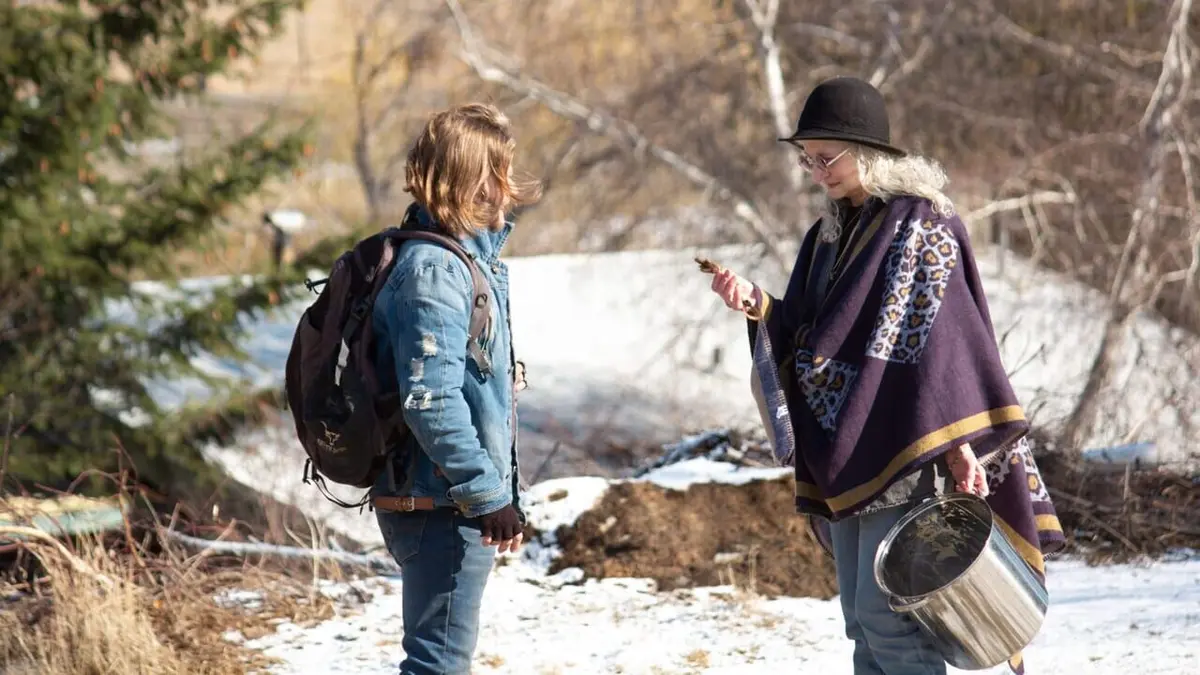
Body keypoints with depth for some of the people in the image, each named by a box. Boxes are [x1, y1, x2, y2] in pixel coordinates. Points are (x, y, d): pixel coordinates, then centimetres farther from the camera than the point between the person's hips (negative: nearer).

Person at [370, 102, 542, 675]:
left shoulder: (469, 254, 13)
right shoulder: (432, 269, -19)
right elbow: (431, 399, -25)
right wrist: (487, 494, -23)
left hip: (456, 503, 11)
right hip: (441, 506, -11)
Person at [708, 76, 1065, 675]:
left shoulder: (919, 226, -10)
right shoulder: (831, 234, 14)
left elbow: (946, 337, -16)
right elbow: (807, 338, 13)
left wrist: (961, 441, -22)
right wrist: (759, 307, -6)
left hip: (905, 455, -8)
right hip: (844, 456, 8)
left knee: (888, 613, -12)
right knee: (863, 621, 8)